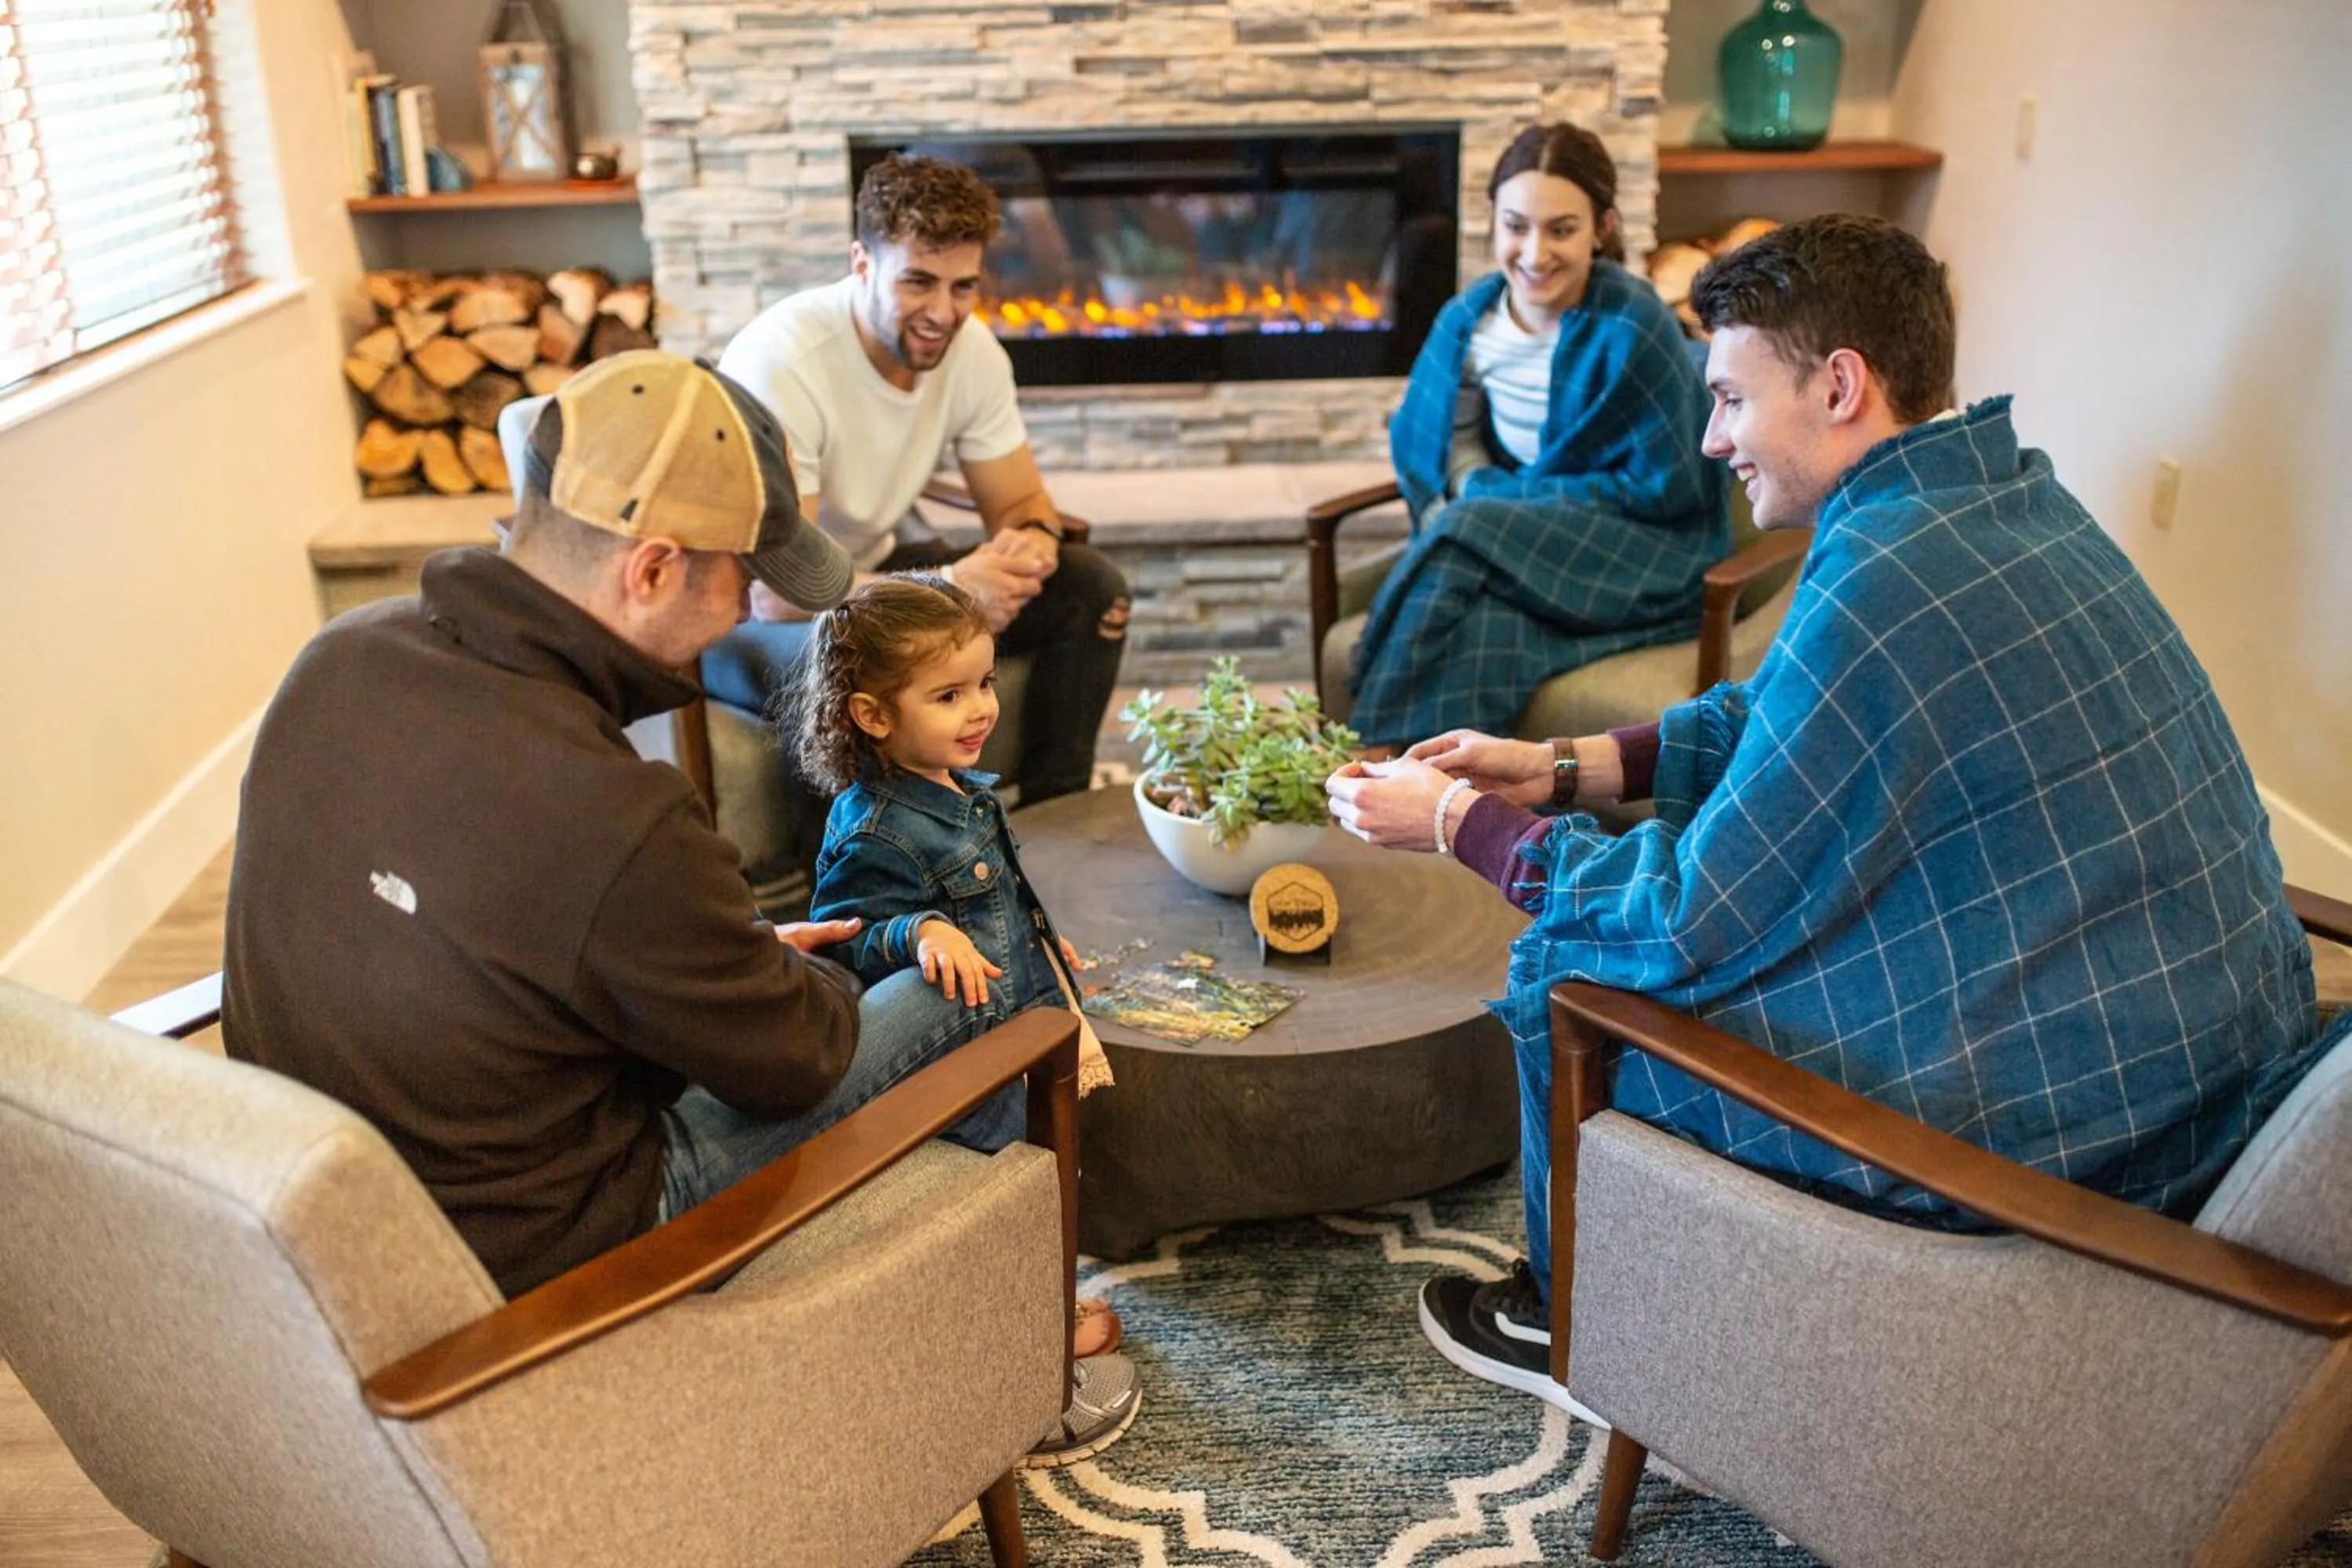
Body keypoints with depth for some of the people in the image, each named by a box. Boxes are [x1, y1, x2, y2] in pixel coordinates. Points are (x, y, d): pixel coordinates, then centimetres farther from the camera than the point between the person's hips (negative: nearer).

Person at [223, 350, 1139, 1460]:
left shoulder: (341, 658, -8)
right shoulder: (610, 820, -34)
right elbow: (792, 1055, -16)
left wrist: (746, 951, 11)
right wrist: (814, 983, 8)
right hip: (526, 1255, -8)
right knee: (939, 1012, 3)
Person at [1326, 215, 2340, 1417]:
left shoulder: (1880, 585, -25)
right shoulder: (2018, 500, 6)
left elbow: (1692, 919, -18)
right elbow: (1777, 721, 18)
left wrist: (1455, 821, -5)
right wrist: (1557, 767, 12)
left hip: (2064, 1134, -10)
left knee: (1568, 961, 1)